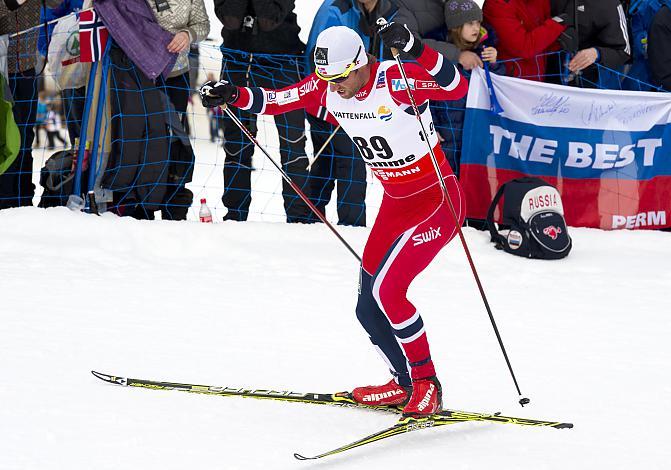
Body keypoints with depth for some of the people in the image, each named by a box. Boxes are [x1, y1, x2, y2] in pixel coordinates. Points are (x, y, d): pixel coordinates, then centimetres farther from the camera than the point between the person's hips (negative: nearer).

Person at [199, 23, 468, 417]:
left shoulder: (396, 80, -24)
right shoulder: (326, 89, -4)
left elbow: (457, 88, -37)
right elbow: (277, 100, 5)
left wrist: (415, 50, -50)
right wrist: (233, 96, -12)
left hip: (438, 199, -8)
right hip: (395, 204, 8)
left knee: (385, 291, -21)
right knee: (369, 309, 7)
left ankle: (426, 382, -6)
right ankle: (406, 383, 27)